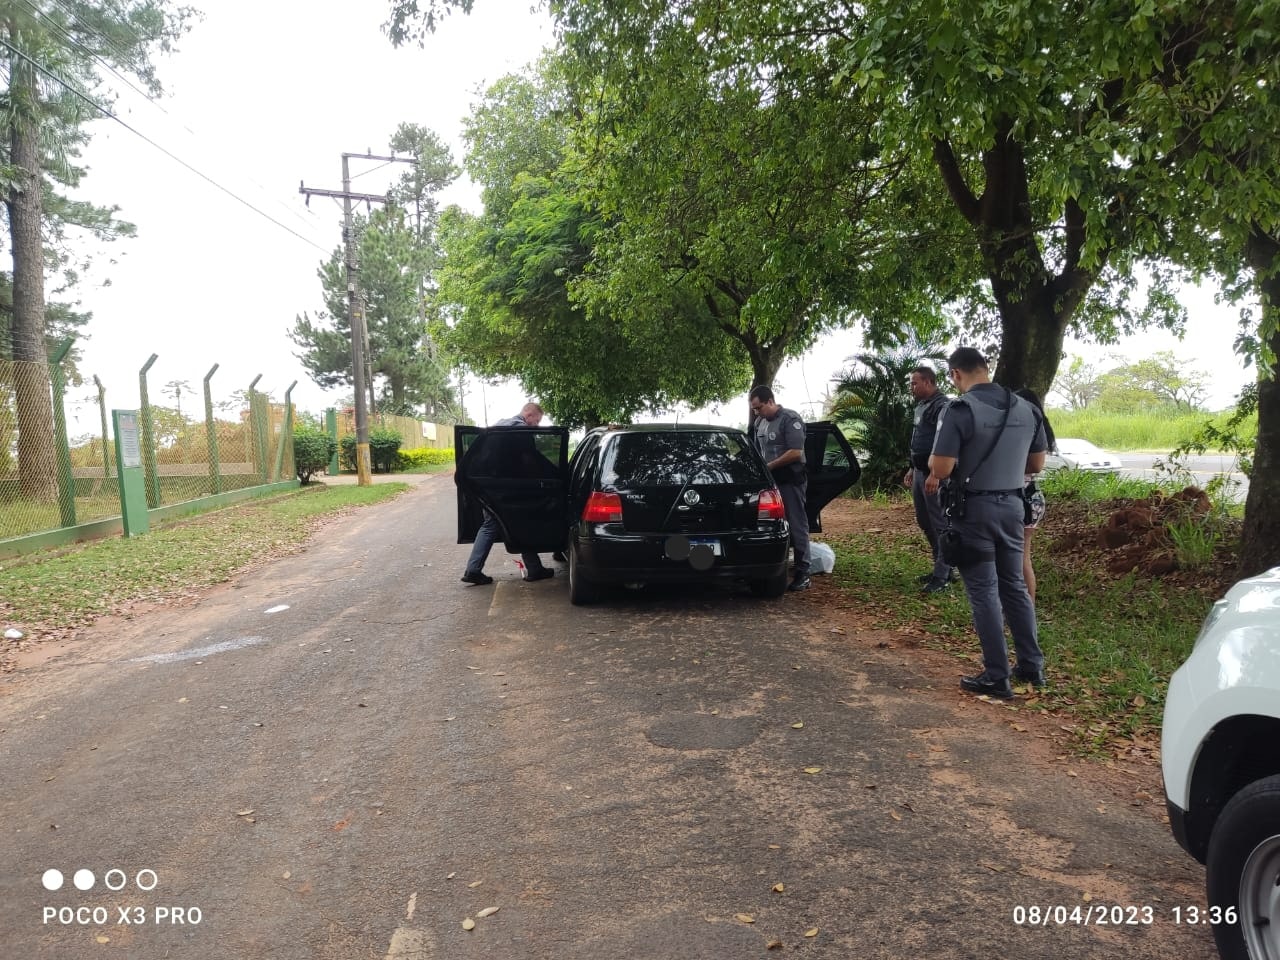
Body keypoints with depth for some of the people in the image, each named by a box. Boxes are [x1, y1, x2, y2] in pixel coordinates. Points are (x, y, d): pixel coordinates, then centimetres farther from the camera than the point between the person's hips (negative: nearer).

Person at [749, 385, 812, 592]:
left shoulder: (790, 419, -10)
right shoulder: (760, 423, 14)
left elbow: (796, 452, -17)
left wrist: (770, 466, -14)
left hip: (791, 481, -8)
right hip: (771, 480, 8)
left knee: (797, 526, -5)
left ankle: (802, 574, -2)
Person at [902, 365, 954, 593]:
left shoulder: (941, 406, -16)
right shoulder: (921, 406, 16)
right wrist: (912, 469, 24)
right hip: (920, 473, 10)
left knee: (940, 525, -3)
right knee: (925, 523, 15)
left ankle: (941, 576, 2)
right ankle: (943, 569, 25)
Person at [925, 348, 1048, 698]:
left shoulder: (960, 409, -16)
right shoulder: (1025, 408, 5)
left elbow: (941, 468, -21)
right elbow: (1037, 464, 13)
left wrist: (934, 466, 1)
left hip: (974, 508, -6)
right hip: (1012, 505, 6)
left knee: (984, 591, 1)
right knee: (1015, 586, 17)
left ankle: (997, 677, 6)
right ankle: (1032, 666, 24)